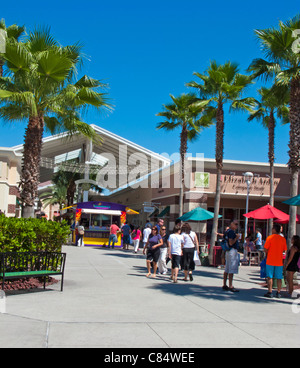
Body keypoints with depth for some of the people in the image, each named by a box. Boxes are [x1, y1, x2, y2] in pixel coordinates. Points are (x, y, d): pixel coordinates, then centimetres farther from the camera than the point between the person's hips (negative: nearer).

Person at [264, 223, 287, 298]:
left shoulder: (270, 238, -9)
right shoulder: (283, 239, 2)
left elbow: (265, 249, -10)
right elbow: (284, 250, 7)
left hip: (270, 261, -3)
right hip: (279, 261, 3)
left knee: (270, 277, 4)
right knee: (279, 278, 9)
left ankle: (270, 292, 5)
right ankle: (278, 293, 12)